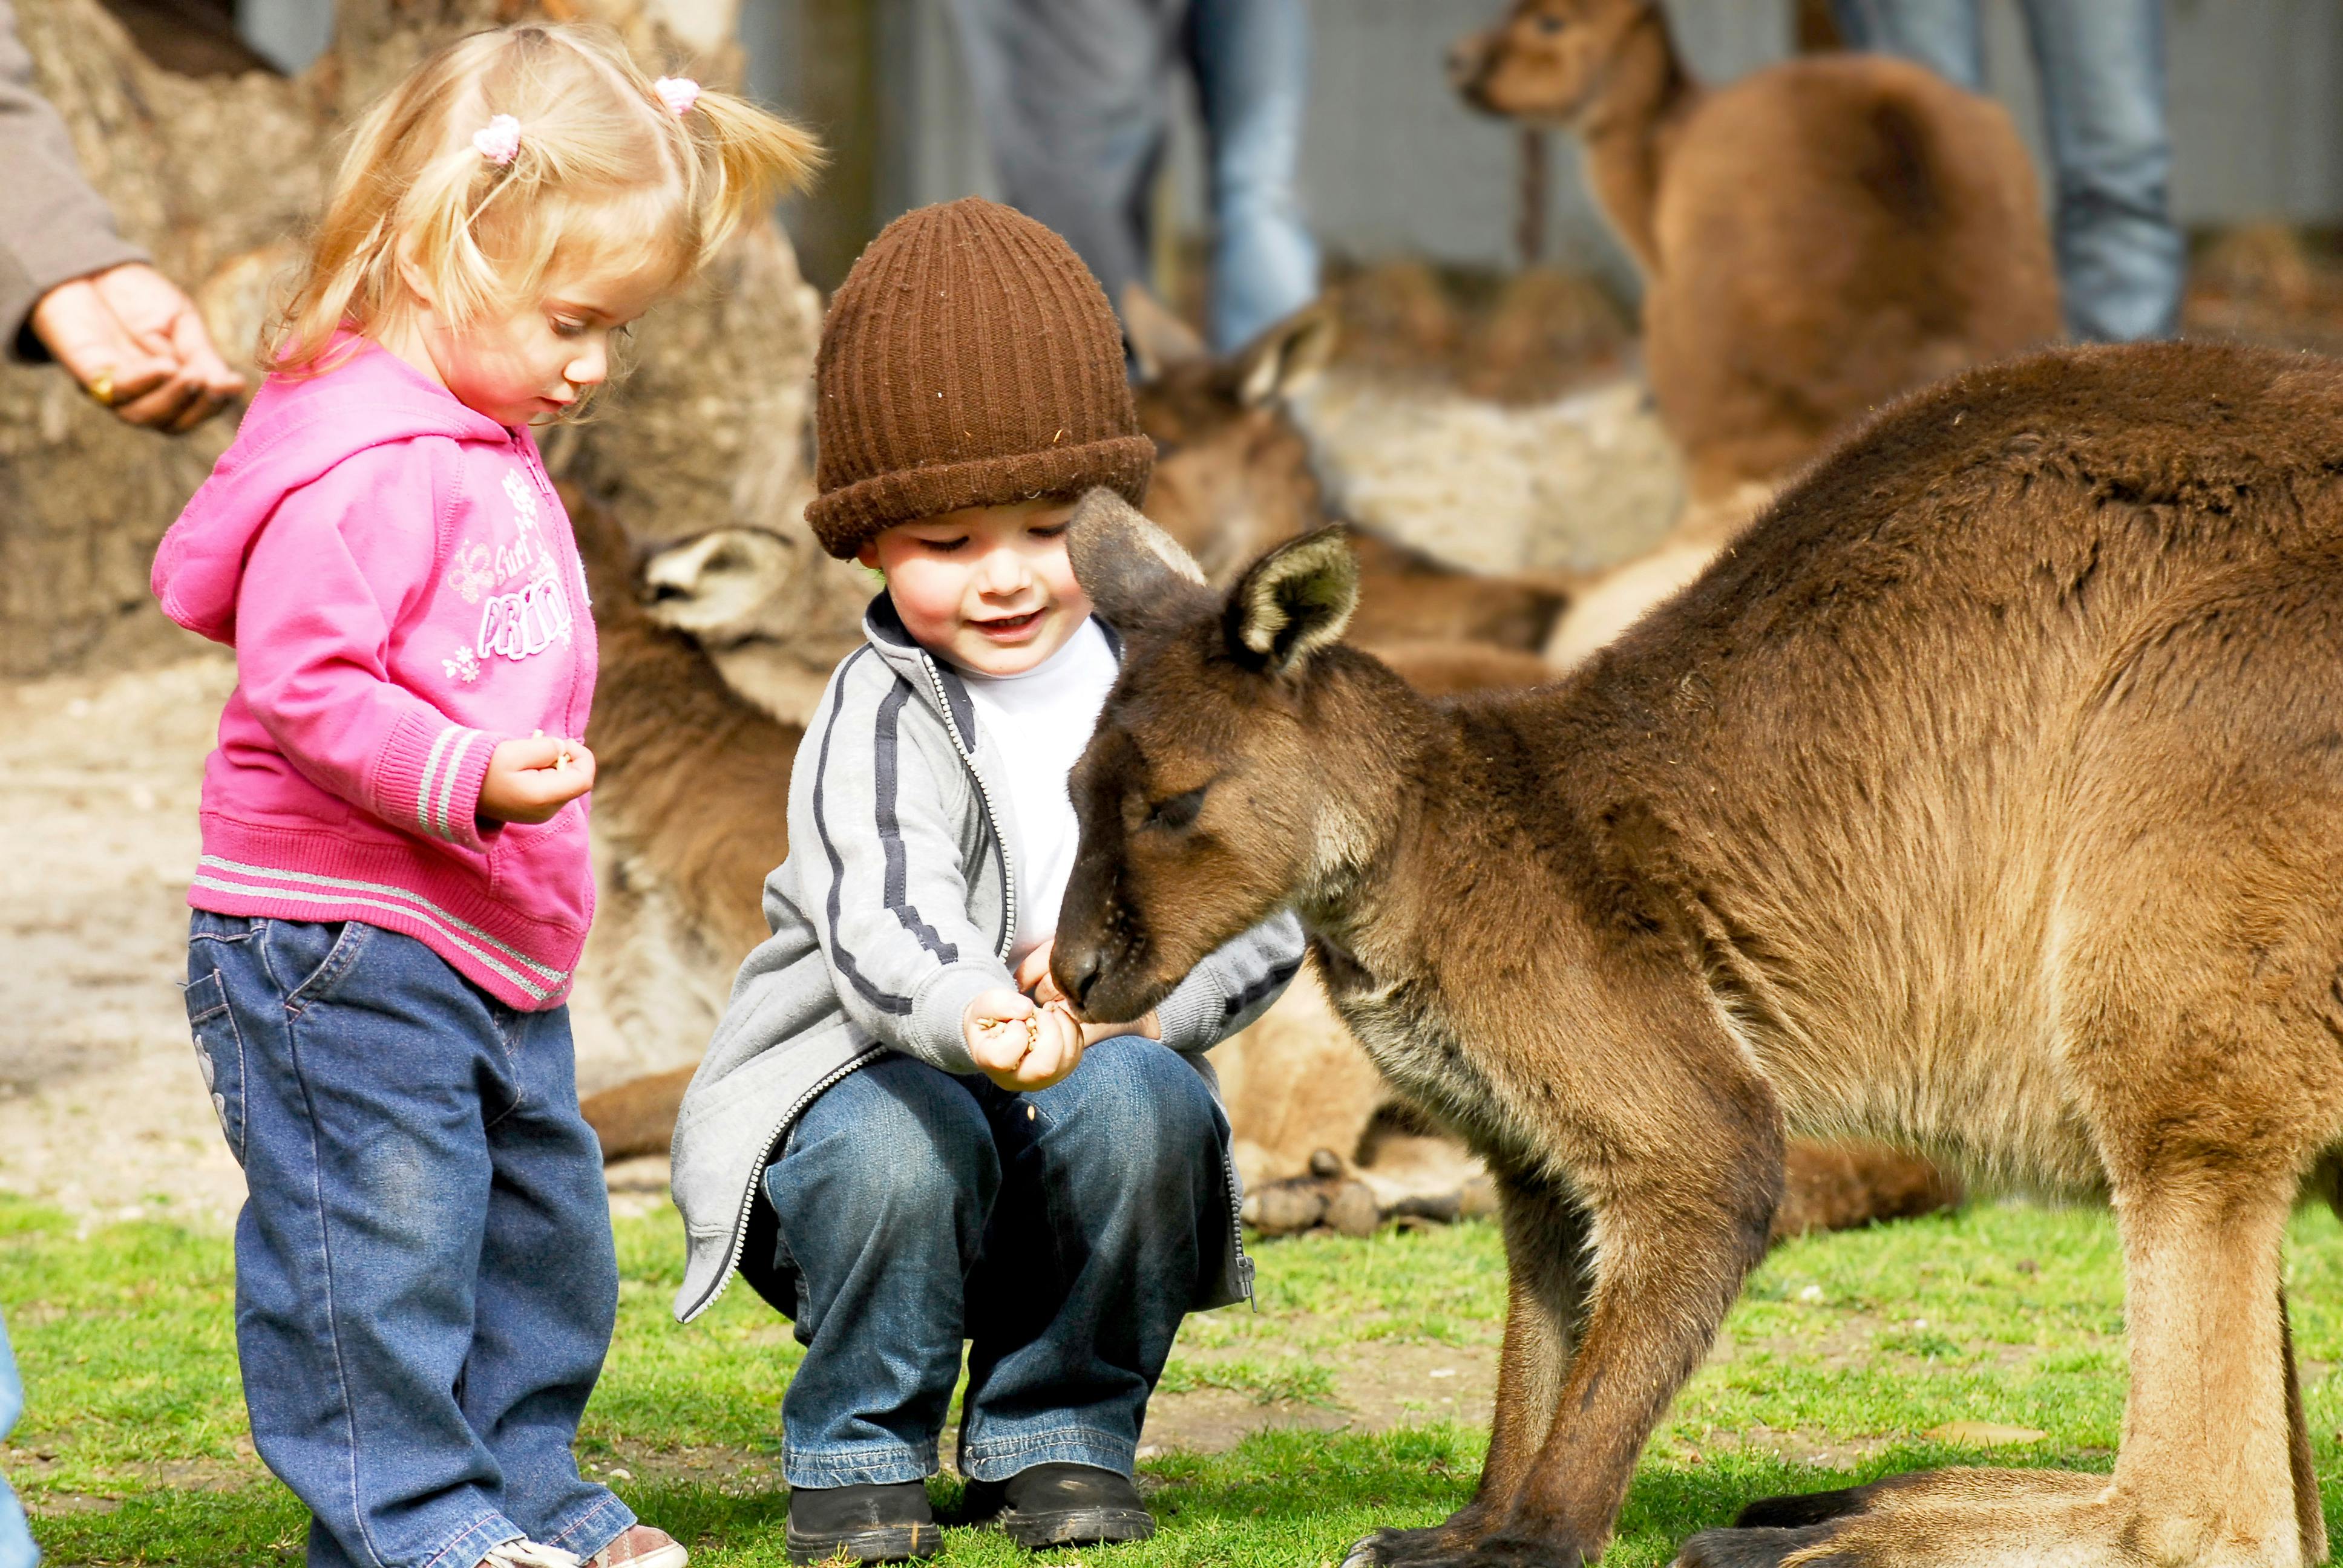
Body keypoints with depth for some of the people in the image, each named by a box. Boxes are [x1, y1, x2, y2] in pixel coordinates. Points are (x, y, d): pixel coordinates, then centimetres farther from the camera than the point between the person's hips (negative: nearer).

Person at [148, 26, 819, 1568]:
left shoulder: (487, 445, 13)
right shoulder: (360, 466, -20)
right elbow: (304, 680, -26)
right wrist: (465, 781, -33)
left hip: (490, 951, 10)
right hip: (341, 946, -10)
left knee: (543, 1221, 16)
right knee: (382, 1238, -5)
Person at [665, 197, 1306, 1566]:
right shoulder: (880, 718, -14)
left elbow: (1265, 907, -3)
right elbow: (881, 923, -32)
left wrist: (1133, 1000, -22)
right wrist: (977, 1021, -55)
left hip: (1080, 1125, 3)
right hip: (870, 1082, -3)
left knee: (1139, 1098, -28)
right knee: (900, 1139, -34)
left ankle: (1062, 1433, -5)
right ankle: (862, 1451, -6)